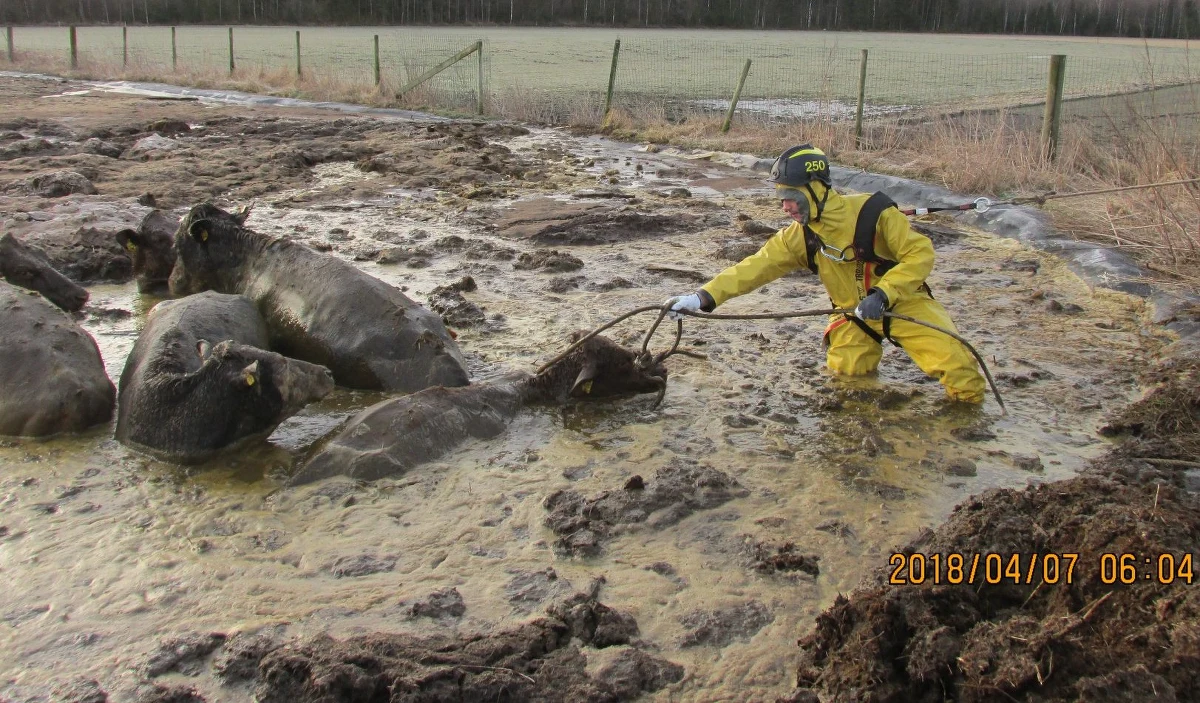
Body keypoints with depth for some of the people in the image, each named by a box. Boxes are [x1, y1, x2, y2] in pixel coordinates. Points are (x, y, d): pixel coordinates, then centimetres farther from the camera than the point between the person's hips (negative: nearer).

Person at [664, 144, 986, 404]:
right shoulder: (799, 237, -8)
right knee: (844, 367, -17)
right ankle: (867, 345, 17)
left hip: (902, 301, -5)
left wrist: (883, 294, -33)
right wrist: (703, 297, -25)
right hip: (854, 312, 5)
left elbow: (920, 253, -20)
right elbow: (754, 268, -14)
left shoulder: (873, 212, -22)